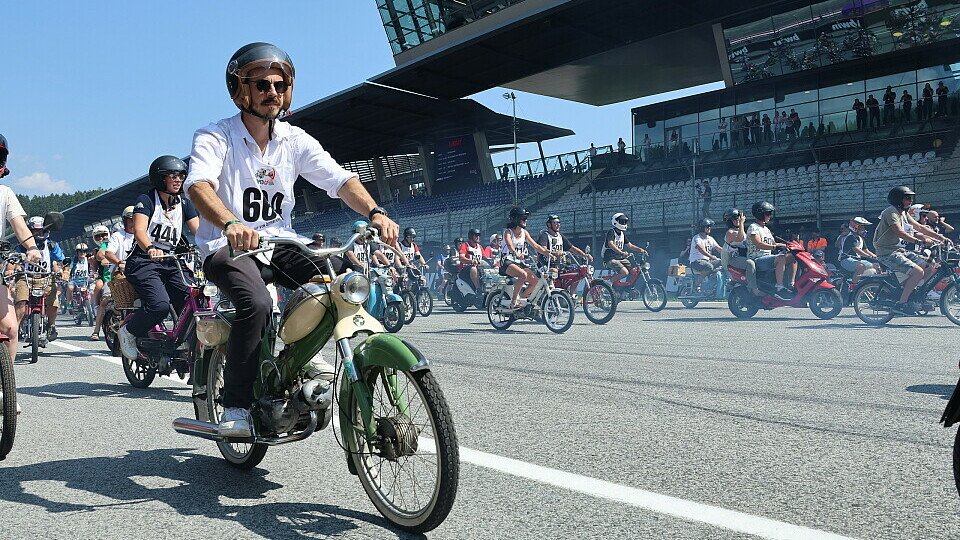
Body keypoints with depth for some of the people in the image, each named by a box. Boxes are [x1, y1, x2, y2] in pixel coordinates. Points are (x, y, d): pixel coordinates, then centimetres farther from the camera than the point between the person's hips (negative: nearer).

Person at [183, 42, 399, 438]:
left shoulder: (295, 139, 5)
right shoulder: (215, 137, -7)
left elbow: (341, 179, -7)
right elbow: (198, 185, -26)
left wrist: (374, 213, -27)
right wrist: (230, 224, -48)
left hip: (279, 243, 4)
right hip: (227, 247, -4)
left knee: (344, 277, -21)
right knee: (257, 304, -33)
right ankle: (236, 407, -17)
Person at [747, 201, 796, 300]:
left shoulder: (766, 229, 24)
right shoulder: (753, 227, -6)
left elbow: (773, 244, 24)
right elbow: (758, 244, -21)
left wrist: (785, 245, 6)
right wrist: (775, 246, -29)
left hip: (768, 257, 9)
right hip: (757, 260, -9)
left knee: (792, 257, -3)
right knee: (781, 258, -32)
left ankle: (791, 285, -7)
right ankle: (779, 289, -34)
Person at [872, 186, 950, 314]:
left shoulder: (903, 213, 17)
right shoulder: (891, 212, -14)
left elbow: (919, 227, 16)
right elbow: (900, 233, -25)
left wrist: (941, 237, 9)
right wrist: (920, 241, -29)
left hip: (898, 250, 10)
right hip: (887, 253, -10)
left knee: (929, 268, 4)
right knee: (918, 272, -23)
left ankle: (910, 294, 11)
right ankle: (901, 304, -16)